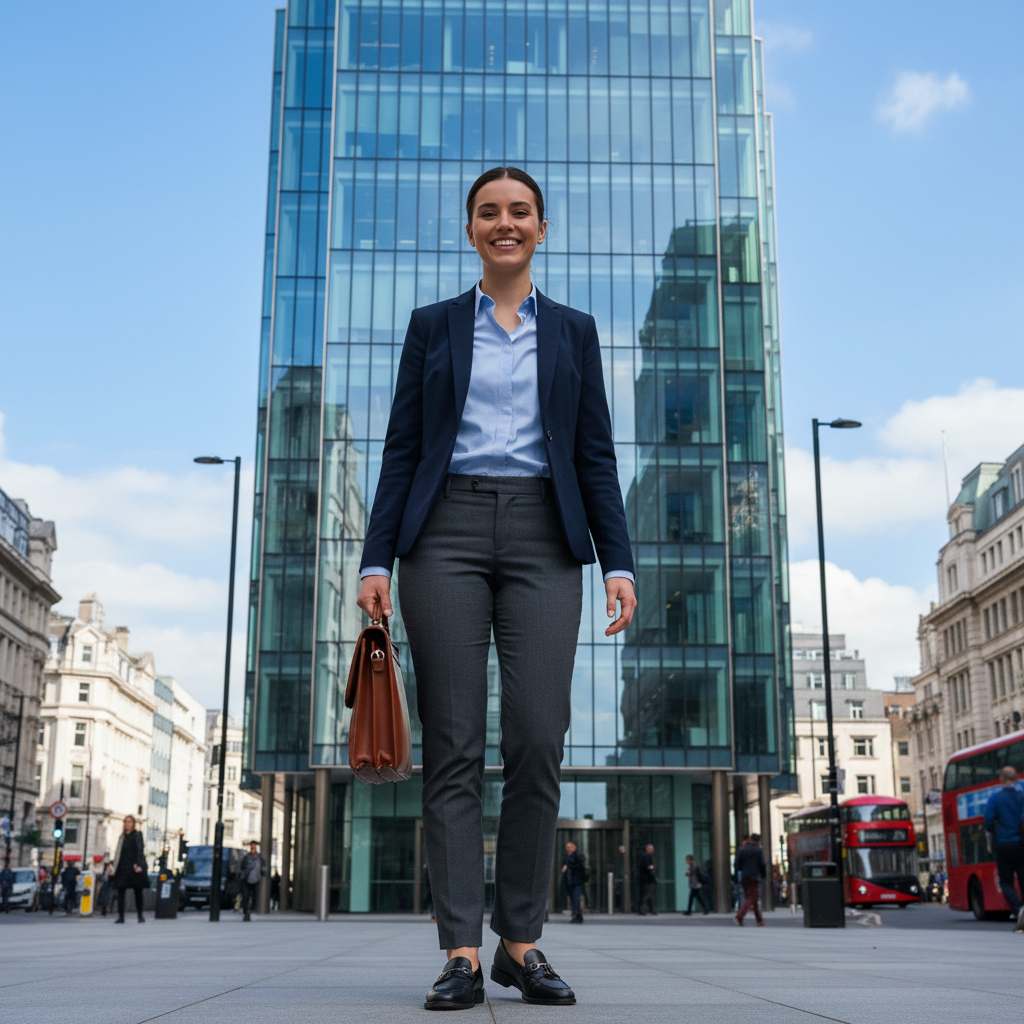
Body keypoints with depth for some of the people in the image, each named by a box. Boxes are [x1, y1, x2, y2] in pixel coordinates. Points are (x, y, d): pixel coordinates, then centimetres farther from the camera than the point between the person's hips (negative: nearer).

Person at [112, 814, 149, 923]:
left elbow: (140, 850, -7)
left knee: (138, 891, 4)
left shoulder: (137, 835, 1)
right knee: (120, 891, -5)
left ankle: (140, 915, 14)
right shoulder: (122, 836, 16)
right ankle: (120, 916, -5)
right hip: (123, 867, 4)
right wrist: (115, 867, 11)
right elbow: (118, 852, 17)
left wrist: (138, 865, -18)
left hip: (134, 867, -4)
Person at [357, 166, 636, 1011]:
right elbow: (402, 449, 9)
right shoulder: (433, 325, 14)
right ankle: (462, 952, 0)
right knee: (454, 745, -4)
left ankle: (522, 941, 6)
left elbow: (596, 455, 10)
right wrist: (377, 559, -1)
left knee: (539, 741, -7)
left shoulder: (573, 331, 16)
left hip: (541, 537, 1)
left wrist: (619, 561, 0)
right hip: (446, 531, 0)